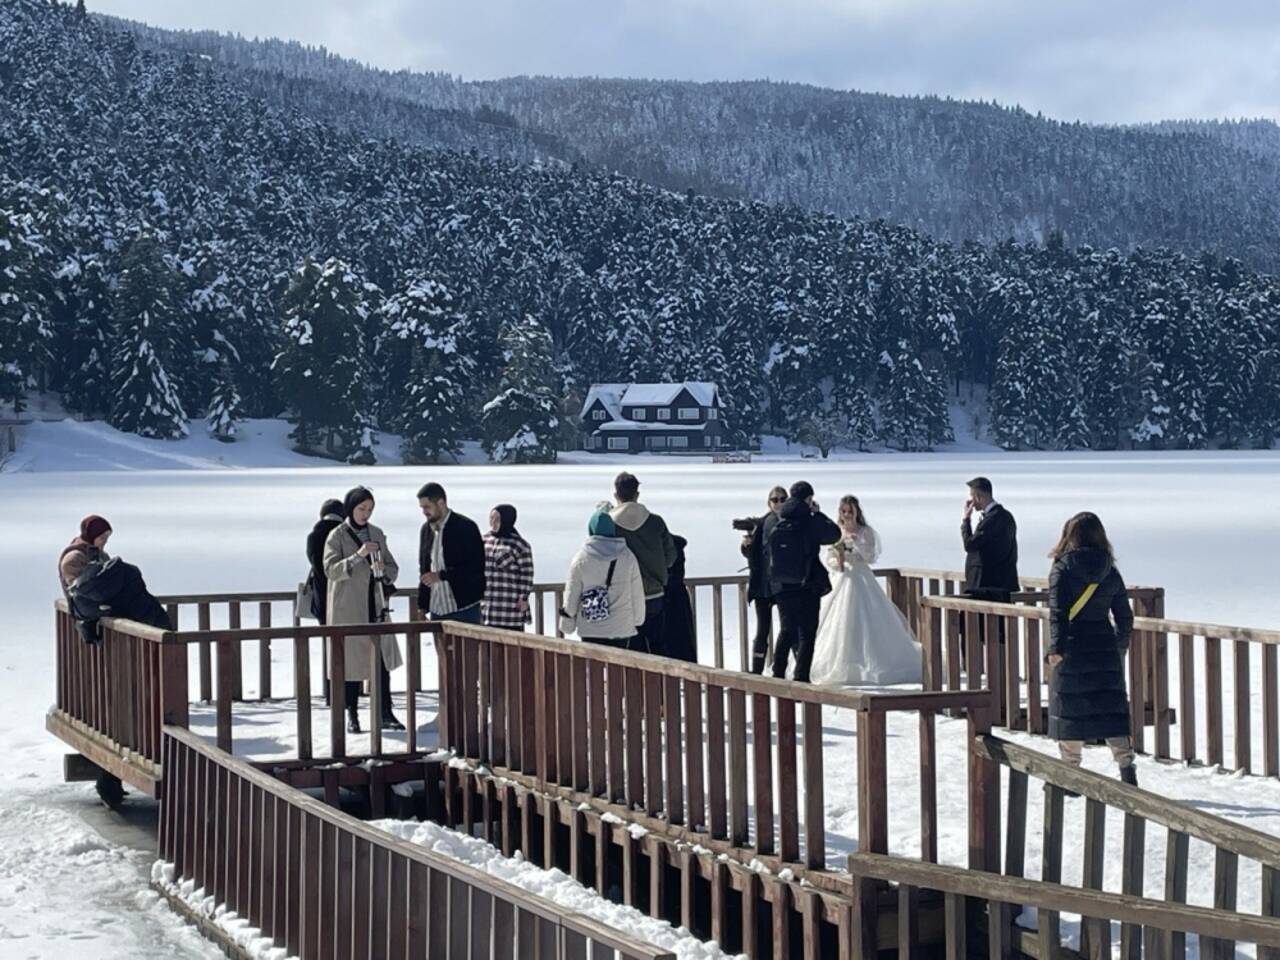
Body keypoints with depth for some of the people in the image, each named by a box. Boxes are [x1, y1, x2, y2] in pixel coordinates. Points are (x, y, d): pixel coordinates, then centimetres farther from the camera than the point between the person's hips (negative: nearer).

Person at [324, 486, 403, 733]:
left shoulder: (377, 534, 10)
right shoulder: (337, 536, -3)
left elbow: (393, 569, 13)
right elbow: (331, 569, -15)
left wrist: (383, 570, -11)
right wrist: (358, 556, -26)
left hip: (375, 606, 4)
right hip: (348, 609, -4)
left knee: (383, 659, -1)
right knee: (351, 661, 0)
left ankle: (386, 714, 3)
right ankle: (352, 715, 9)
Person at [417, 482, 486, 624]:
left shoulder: (466, 527, -8)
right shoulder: (426, 529, 13)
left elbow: (477, 567, -14)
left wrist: (441, 575, -19)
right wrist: (422, 607, 11)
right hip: (436, 611, 6)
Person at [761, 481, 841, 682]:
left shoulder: (771, 522, 1)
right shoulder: (810, 522, -13)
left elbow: (766, 553, 9)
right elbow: (834, 534, 3)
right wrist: (817, 513, 10)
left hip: (780, 587, 5)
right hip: (807, 586, -5)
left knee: (787, 630, 19)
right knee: (807, 633, 4)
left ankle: (778, 675, 18)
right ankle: (800, 677, -2)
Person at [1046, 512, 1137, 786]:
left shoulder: (1062, 569, -7)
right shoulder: (1110, 573, 6)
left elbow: (1058, 612, -14)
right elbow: (1124, 616, 8)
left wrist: (1055, 648, -13)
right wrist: (1121, 646, 21)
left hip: (1072, 651, -4)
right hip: (1105, 651, 4)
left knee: (1069, 711, 4)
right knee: (1113, 709, 5)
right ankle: (1127, 770, -1)